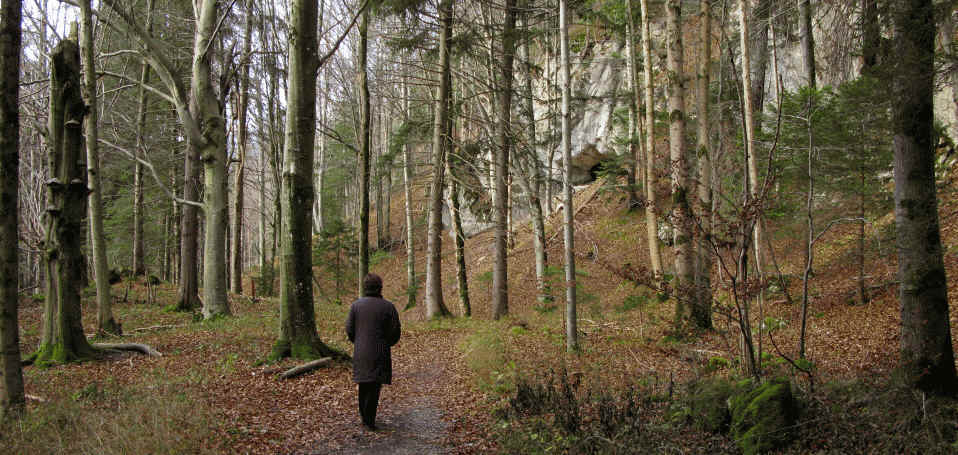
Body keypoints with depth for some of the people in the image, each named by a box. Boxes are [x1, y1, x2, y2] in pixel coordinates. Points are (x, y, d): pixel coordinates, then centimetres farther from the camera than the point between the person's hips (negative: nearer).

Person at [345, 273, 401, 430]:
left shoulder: (356, 305, -1)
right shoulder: (388, 307, -7)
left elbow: (349, 329, -1)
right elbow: (395, 331, -6)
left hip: (360, 352, 3)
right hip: (379, 353, -3)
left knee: (363, 385, 16)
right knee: (374, 386, 1)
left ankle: (364, 416, 26)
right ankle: (369, 420, -1)